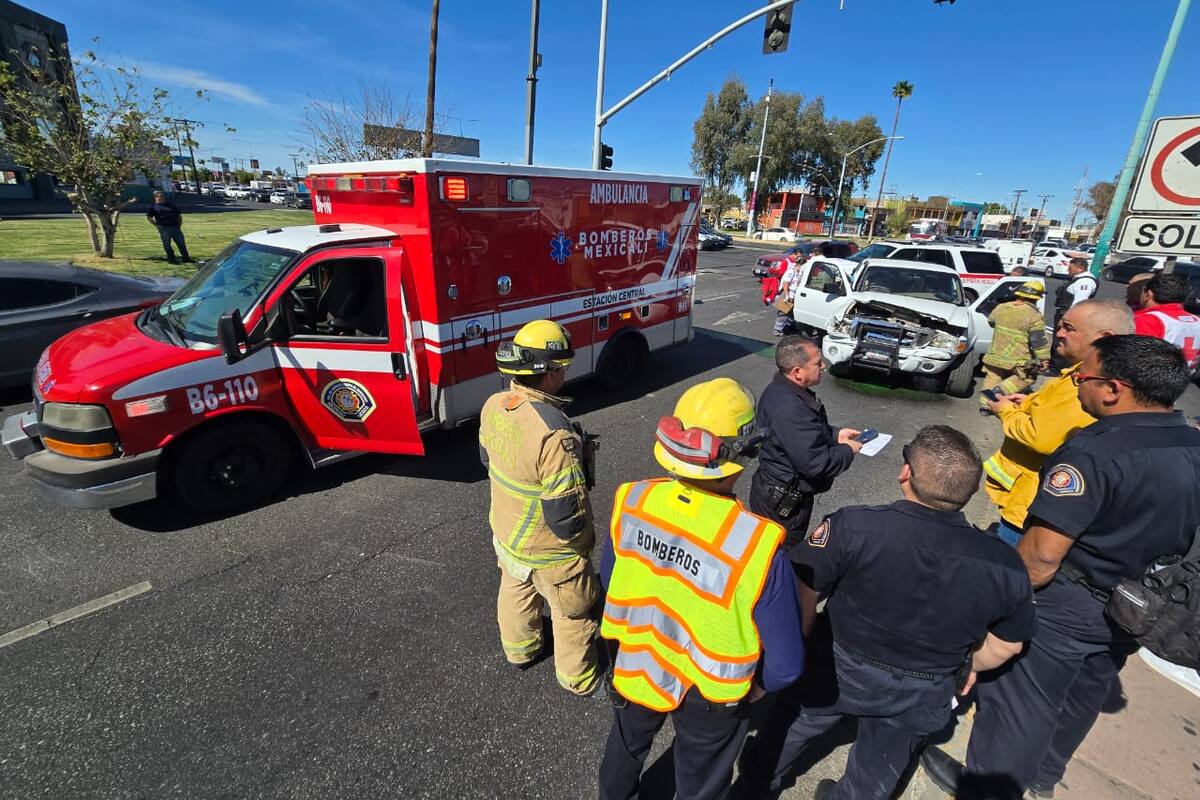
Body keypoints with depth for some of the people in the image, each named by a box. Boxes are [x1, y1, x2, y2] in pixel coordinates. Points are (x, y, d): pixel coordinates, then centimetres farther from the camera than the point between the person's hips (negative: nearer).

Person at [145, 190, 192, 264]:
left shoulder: (172, 205, 16)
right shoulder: (152, 206, 5)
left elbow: (179, 216, 20)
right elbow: (149, 218, 4)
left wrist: (179, 226, 10)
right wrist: (158, 226, -3)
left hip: (175, 227, 3)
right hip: (164, 228, -3)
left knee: (181, 243, 3)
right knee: (167, 244, -2)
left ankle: (186, 258, 11)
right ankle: (171, 259, 6)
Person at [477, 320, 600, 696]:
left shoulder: (494, 406, -15)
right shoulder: (554, 434, -39)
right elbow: (566, 516, -33)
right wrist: (581, 538, -11)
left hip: (506, 535, 7)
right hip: (549, 552, -7)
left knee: (515, 593, 32)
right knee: (573, 614, 20)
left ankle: (519, 650, 60)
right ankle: (579, 680, 45)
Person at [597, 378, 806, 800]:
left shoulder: (631, 501, -23)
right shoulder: (756, 546, -36)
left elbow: (609, 581, -5)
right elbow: (786, 665, -25)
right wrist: (760, 686, -2)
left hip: (634, 669, 4)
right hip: (711, 696, -3)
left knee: (627, 746, 35)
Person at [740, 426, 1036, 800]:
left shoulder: (853, 527, -35)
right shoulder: (1004, 565, -22)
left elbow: (802, 591, -23)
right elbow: (1008, 644, -5)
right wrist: (966, 665, 17)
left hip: (839, 671, -1)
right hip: (922, 700, 2)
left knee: (793, 725, 29)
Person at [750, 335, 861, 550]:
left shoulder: (780, 389, 0)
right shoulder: (789, 409, -34)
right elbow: (815, 464, -31)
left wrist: (834, 434, 4)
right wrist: (848, 451, -14)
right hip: (784, 504, -9)